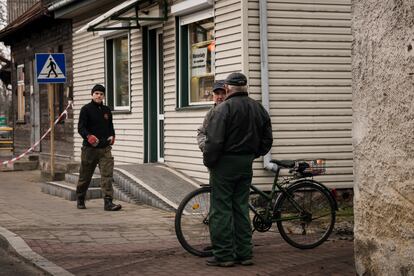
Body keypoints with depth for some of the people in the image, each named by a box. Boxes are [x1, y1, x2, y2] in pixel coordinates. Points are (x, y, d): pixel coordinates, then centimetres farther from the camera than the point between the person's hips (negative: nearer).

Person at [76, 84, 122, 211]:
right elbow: (81, 127, -9)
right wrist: (88, 136, -26)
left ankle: (108, 202, -13)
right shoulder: (86, 109, -2)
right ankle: (80, 200, 27)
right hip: (90, 148, -4)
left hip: (105, 148, 4)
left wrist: (112, 136, 8)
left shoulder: (107, 110, 15)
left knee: (107, 174, -10)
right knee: (85, 176, 8)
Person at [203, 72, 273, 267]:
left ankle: (224, 255, 1)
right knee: (241, 209, 14)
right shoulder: (259, 109, 8)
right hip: (246, 165, 7)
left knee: (221, 210, 0)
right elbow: (267, 141, 12)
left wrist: (208, 161, -6)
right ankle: (244, 253, 16)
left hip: (225, 164, -7)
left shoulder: (223, 108, -14)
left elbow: (214, 141, -19)